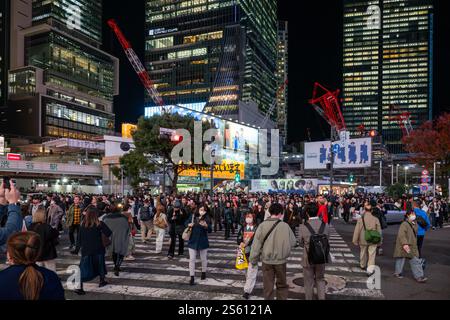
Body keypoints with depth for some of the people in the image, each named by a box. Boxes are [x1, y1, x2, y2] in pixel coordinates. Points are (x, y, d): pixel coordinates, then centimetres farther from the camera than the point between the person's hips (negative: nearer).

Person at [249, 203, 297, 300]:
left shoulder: (262, 225, -11)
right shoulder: (285, 226, -12)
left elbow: (256, 244, -8)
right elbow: (293, 242, -3)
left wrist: (253, 260, 3)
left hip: (266, 260, 0)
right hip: (281, 260, 0)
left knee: (268, 286, 12)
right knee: (282, 285, 20)